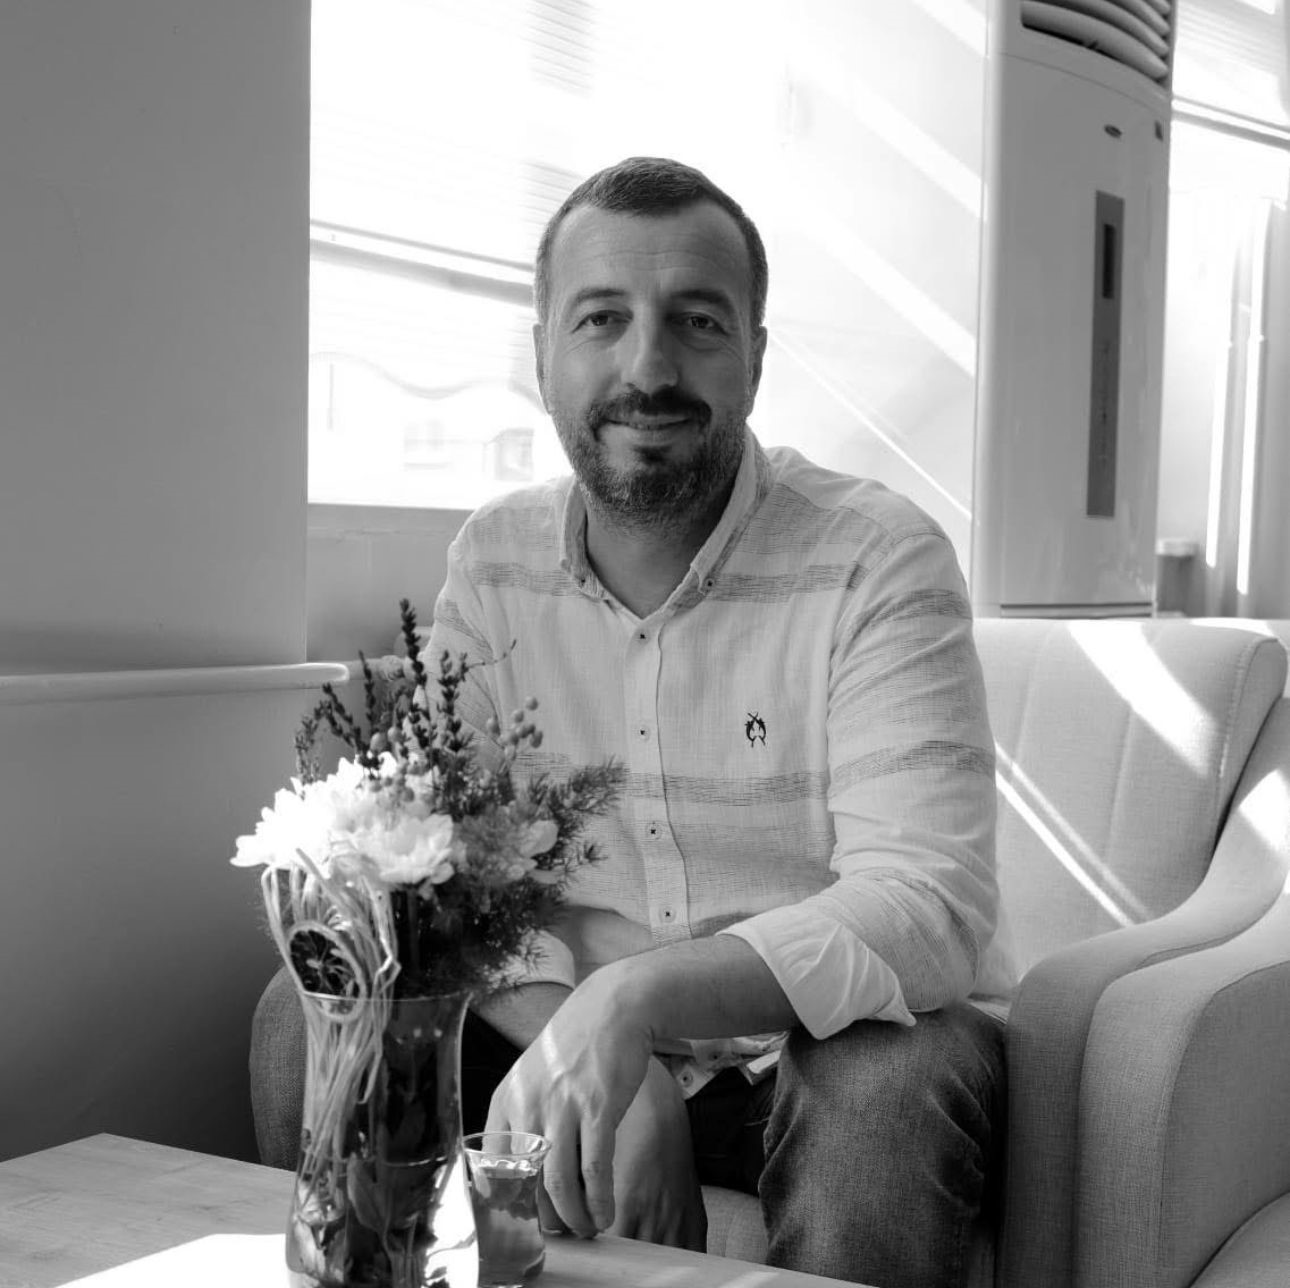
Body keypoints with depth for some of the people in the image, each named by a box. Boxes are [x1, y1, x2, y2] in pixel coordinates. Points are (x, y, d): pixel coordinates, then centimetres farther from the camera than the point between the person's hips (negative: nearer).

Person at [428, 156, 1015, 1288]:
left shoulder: (880, 560, -15)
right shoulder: (494, 561, 0)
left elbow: (927, 905, -25)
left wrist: (638, 997, -40)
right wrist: (579, 1036, -26)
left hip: (837, 1033, -3)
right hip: (583, 1031, 3)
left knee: (886, 1084, -35)